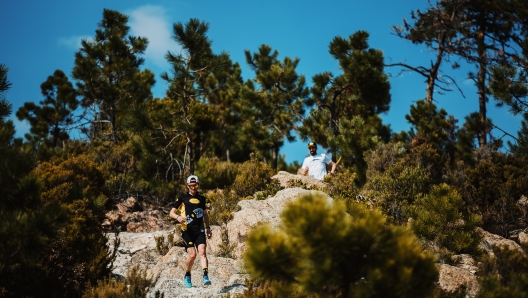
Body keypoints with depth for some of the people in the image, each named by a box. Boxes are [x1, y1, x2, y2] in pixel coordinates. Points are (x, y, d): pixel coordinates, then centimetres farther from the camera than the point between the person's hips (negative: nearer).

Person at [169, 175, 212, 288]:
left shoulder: (201, 198, 16)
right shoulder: (182, 198, 5)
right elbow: (171, 213, 3)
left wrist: (208, 227, 19)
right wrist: (178, 217, -18)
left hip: (200, 230, 3)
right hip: (187, 230, -3)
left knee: (202, 252, -15)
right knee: (192, 254, -11)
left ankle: (206, 277, -24)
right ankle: (187, 276, 13)